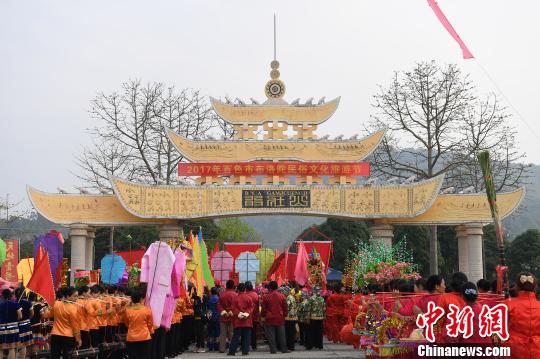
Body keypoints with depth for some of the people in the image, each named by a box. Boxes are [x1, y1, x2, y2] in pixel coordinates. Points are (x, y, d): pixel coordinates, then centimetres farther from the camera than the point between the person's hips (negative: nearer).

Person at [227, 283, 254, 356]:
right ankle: (245, 351, 3)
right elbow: (251, 307, -3)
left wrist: (238, 313, -8)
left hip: (238, 321, 0)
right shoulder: (249, 297, -1)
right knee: (246, 336, 5)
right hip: (247, 321, 0)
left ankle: (232, 351, 3)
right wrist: (247, 313, -7)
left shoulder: (235, 298, -5)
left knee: (236, 336, 4)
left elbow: (234, 309, -8)